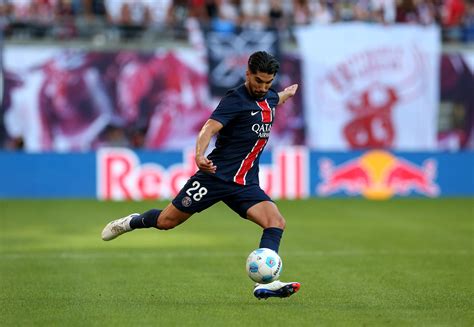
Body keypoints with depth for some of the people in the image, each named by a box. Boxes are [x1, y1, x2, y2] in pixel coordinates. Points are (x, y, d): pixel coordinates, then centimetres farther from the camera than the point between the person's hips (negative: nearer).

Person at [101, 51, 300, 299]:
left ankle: (265, 284, -27)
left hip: (245, 184, 6)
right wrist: (199, 154, -47)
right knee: (166, 221, 2)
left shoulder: (268, 97, 10)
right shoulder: (236, 99, -15)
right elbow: (210, 128, -29)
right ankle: (132, 222, 34)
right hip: (216, 175, -6)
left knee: (276, 222, -18)